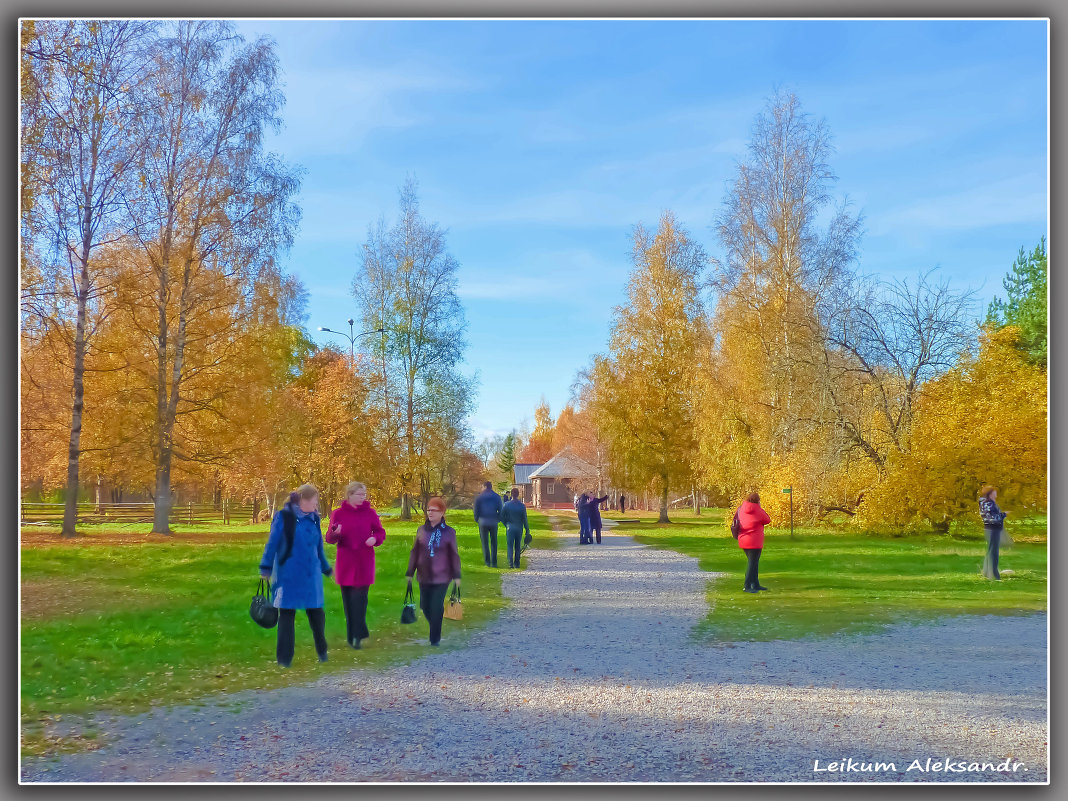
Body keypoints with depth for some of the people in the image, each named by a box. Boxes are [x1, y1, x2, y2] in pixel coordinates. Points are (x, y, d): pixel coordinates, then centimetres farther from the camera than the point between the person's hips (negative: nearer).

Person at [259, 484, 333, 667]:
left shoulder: (313, 519, 9)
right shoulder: (284, 517, -8)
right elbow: (272, 543, -7)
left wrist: (326, 568, 27)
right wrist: (266, 568, -9)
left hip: (311, 575, 5)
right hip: (288, 575, -5)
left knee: (316, 612, 7)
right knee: (286, 614, 1)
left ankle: (322, 651, 26)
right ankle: (284, 657, 10)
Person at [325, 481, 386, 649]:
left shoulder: (370, 513, 4)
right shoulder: (338, 513, 3)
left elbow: (380, 532, 10)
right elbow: (329, 538, 1)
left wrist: (375, 538, -12)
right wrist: (335, 533, -22)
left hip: (364, 561, -1)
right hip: (345, 562, 1)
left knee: (359, 597, -9)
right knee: (348, 599, 5)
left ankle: (357, 635, -3)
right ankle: (353, 635, 17)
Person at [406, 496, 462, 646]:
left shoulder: (449, 532, -4)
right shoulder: (421, 530, 3)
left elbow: (454, 555, 1)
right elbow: (414, 552, 9)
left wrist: (456, 576, 0)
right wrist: (409, 573, 8)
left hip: (441, 578, -3)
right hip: (424, 577, 3)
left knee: (436, 608, -3)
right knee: (425, 607, 9)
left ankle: (435, 639, 10)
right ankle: (435, 628, 35)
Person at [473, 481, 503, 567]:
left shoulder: (479, 497, -1)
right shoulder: (497, 497, 5)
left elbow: (476, 510, -2)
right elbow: (500, 509, 3)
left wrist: (477, 519, 10)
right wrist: (498, 519, 12)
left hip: (483, 522, -1)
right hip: (493, 522, 2)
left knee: (485, 542, 5)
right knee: (493, 543, 8)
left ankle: (487, 561, -1)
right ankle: (494, 562, 5)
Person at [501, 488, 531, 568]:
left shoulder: (507, 505, -6)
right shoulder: (522, 505, -7)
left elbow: (502, 517, -2)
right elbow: (525, 519, -6)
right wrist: (527, 530, 1)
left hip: (510, 527, -1)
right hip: (519, 528, 1)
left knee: (510, 546, 4)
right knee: (517, 546, 13)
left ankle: (510, 563, -9)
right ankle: (517, 563, 16)